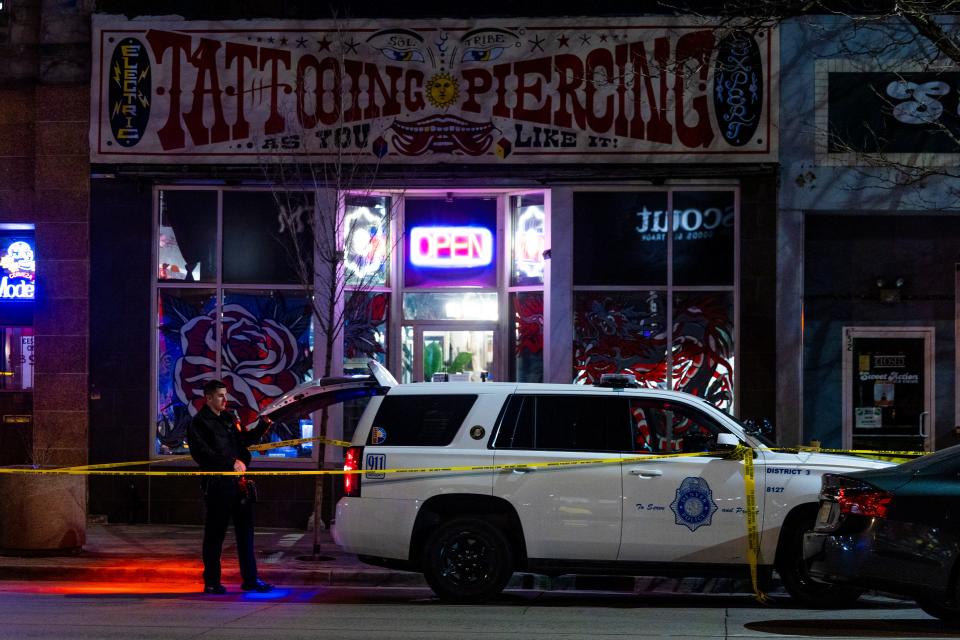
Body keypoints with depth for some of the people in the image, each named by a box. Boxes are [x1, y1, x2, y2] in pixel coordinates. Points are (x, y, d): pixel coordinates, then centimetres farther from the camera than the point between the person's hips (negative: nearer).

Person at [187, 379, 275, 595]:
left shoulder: (230, 418, 17)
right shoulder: (199, 423, -5)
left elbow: (244, 440, 26)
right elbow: (203, 453, -16)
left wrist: (263, 425, 11)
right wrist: (231, 463, -22)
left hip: (238, 481, 7)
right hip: (217, 485, -7)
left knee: (245, 532, 8)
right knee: (215, 534, 1)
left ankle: (250, 579, 13)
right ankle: (211, 582, 9)